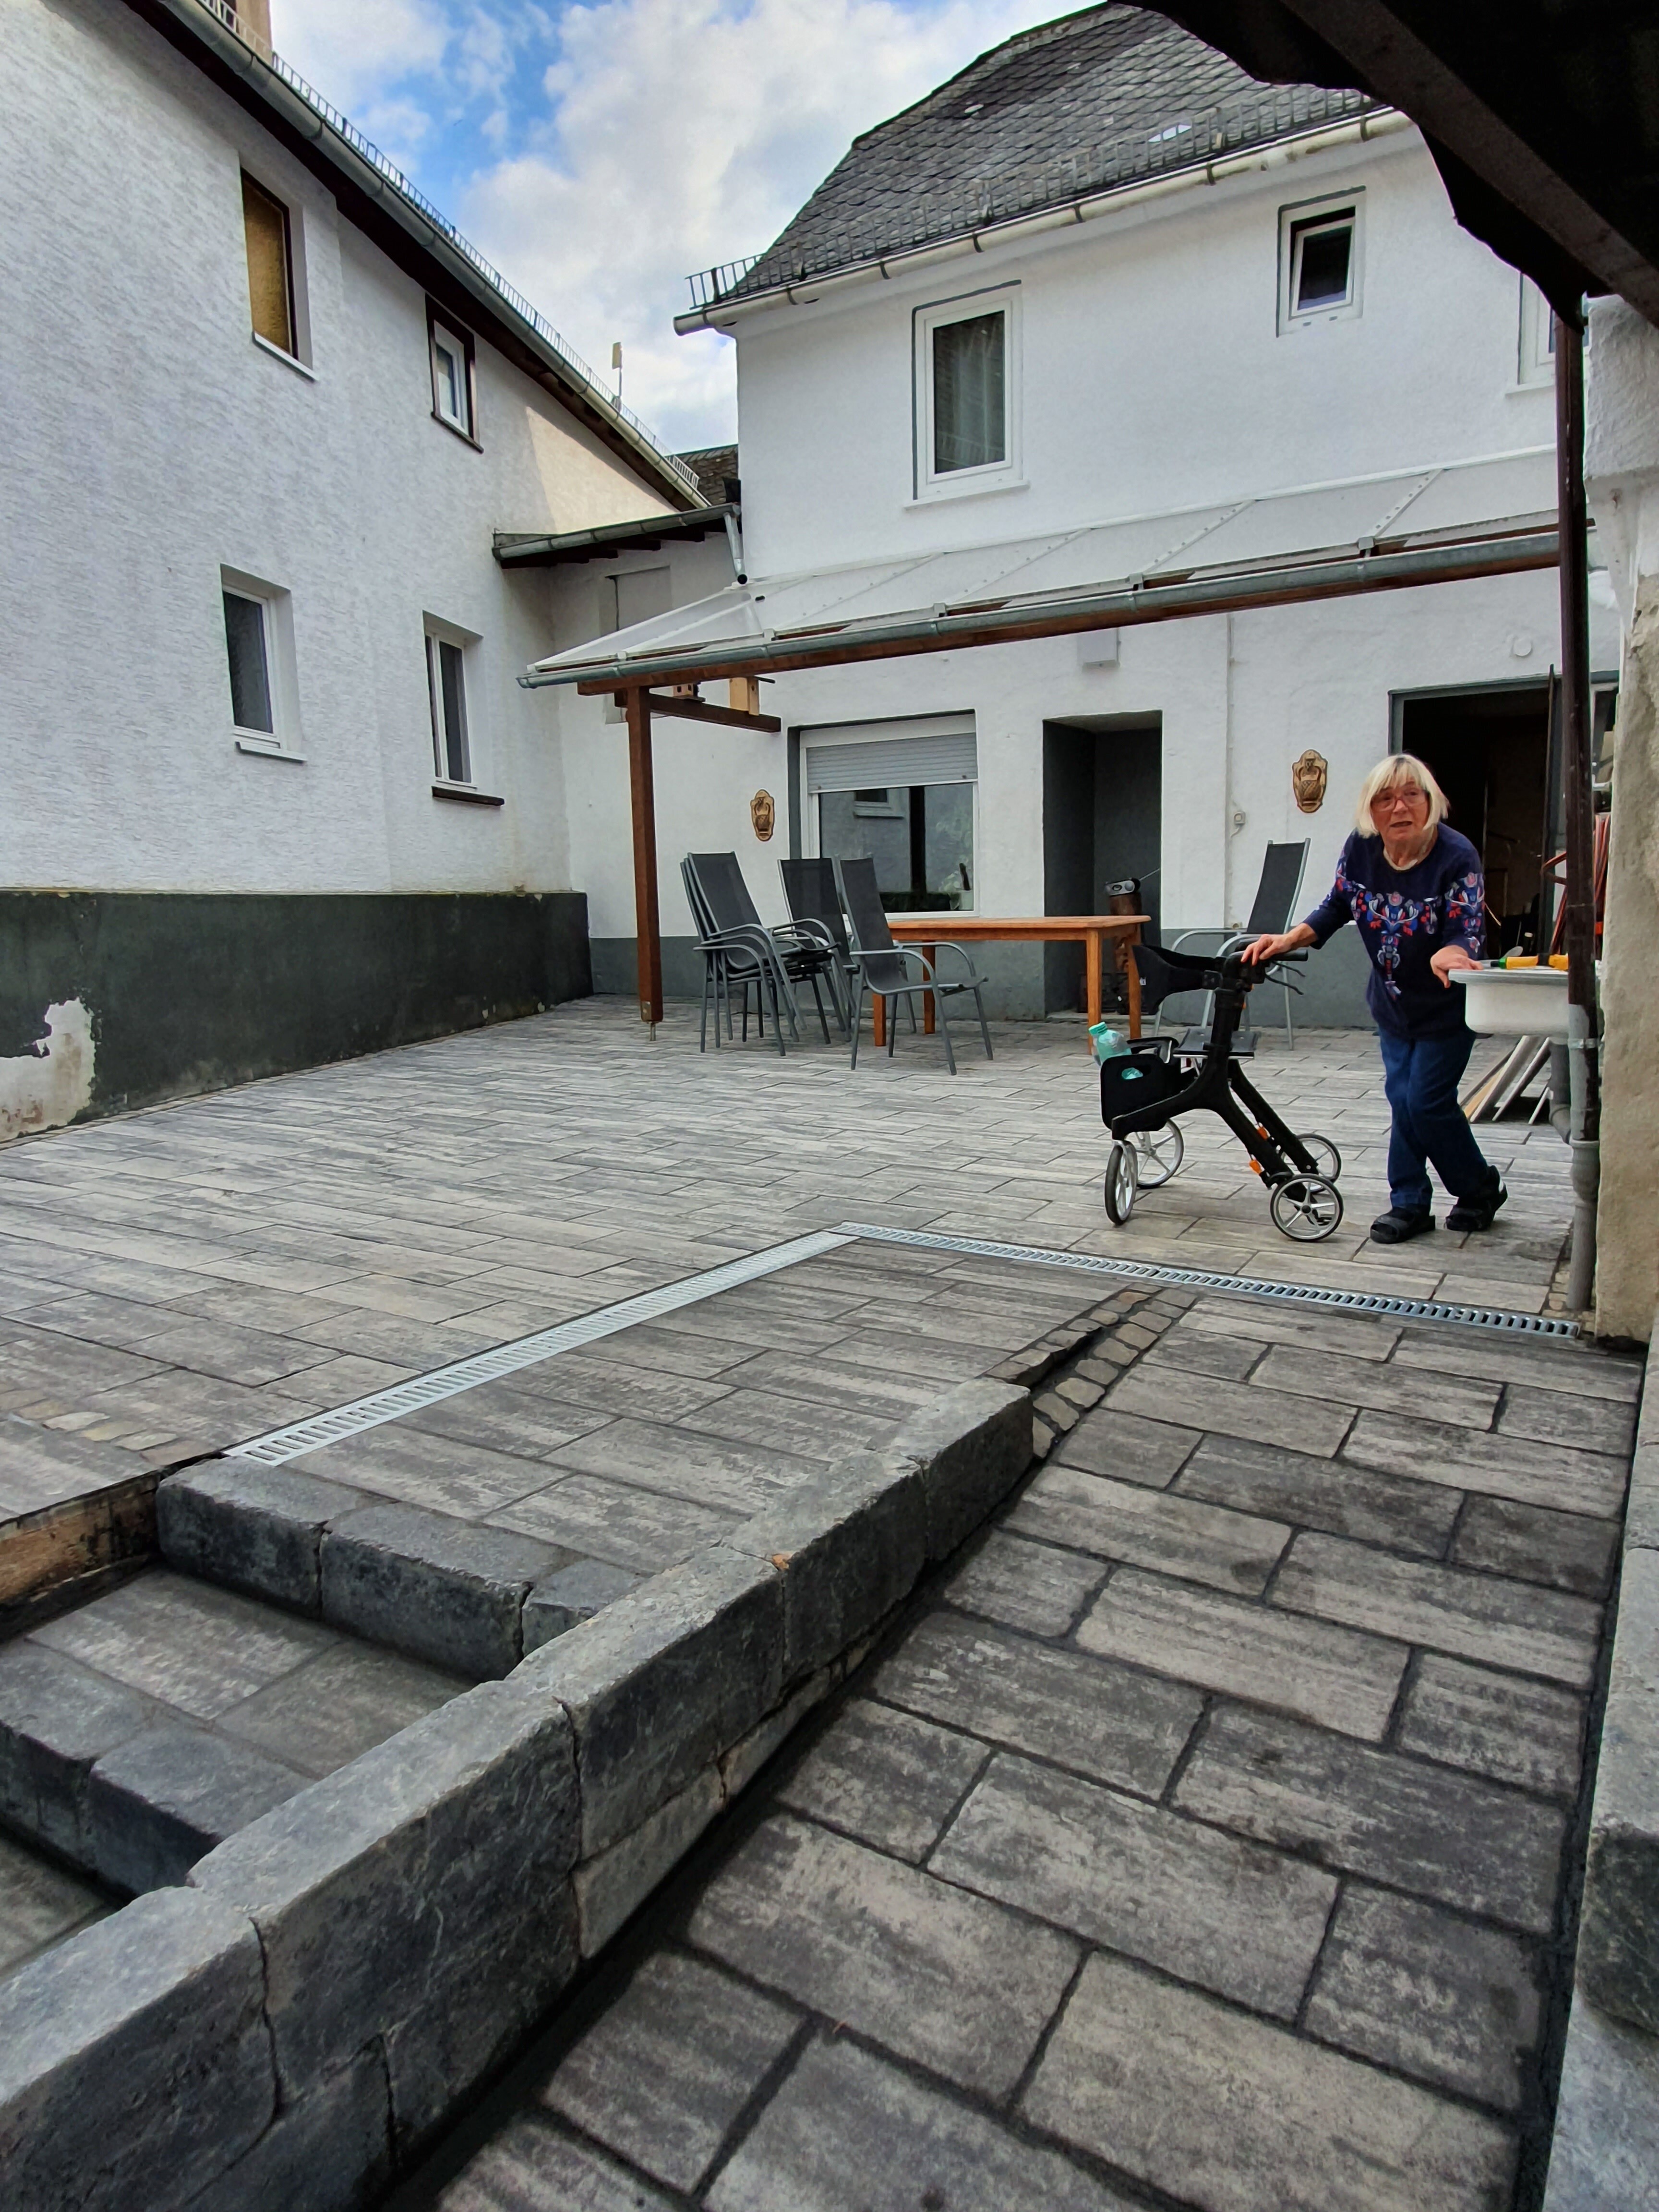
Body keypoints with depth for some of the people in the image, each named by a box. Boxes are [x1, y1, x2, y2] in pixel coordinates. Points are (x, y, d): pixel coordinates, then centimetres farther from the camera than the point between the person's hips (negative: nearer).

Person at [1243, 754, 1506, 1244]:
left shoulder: (1456, 856, -23)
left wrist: (1449, 954, -48)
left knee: (1426, 1101, -4)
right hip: (1393, 1001, 5)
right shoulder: (1360, 849, -10)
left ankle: (1480, 1187, 22)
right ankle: (1409, 1204, 19)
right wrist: (1287, 940, -10)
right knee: (1402, 1100, 7)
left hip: (1448, 1005, -5)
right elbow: (1337, 906, 3)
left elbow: (1468, 932, -25)